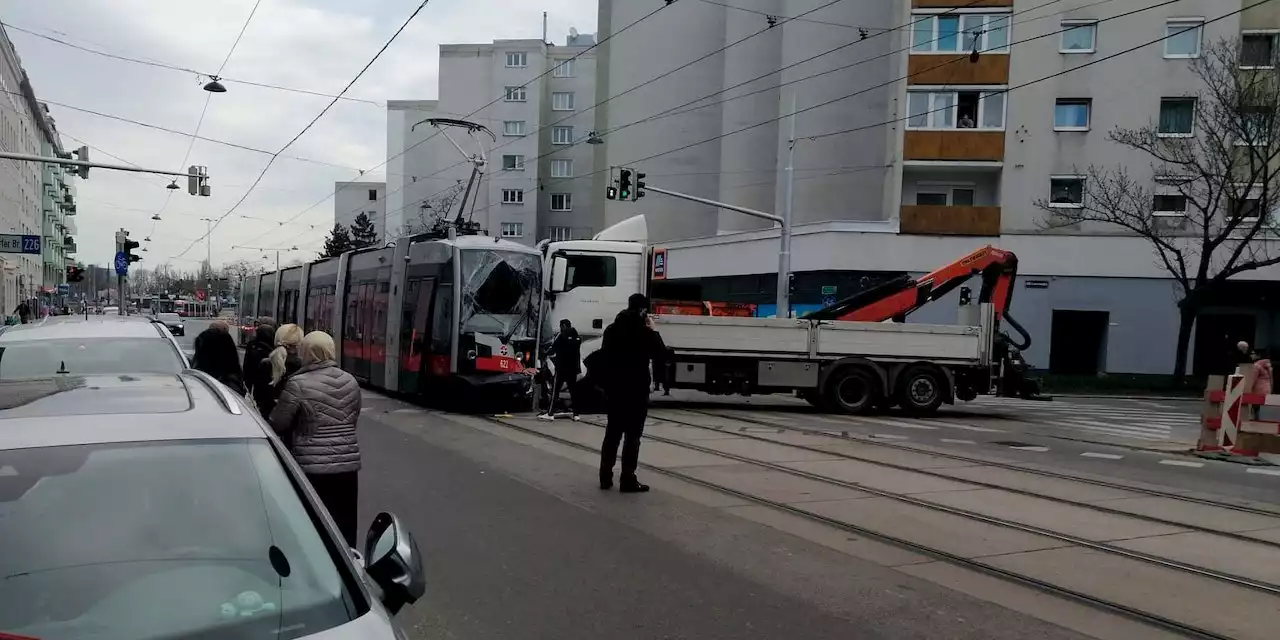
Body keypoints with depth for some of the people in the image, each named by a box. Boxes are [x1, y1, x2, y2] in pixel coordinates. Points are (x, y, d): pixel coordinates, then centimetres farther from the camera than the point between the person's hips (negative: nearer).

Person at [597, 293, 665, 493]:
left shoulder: (611, 329, 8)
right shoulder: (644, 332, -12)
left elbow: (604, 357, 12)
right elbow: (659, 355, -3)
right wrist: (652, 330, 4)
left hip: (615, 388, 6)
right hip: (637, 389, -6)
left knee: (613, 432, 13)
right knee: (633, 434, -2)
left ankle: (605, 477, 14)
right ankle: (628, 480, -2)